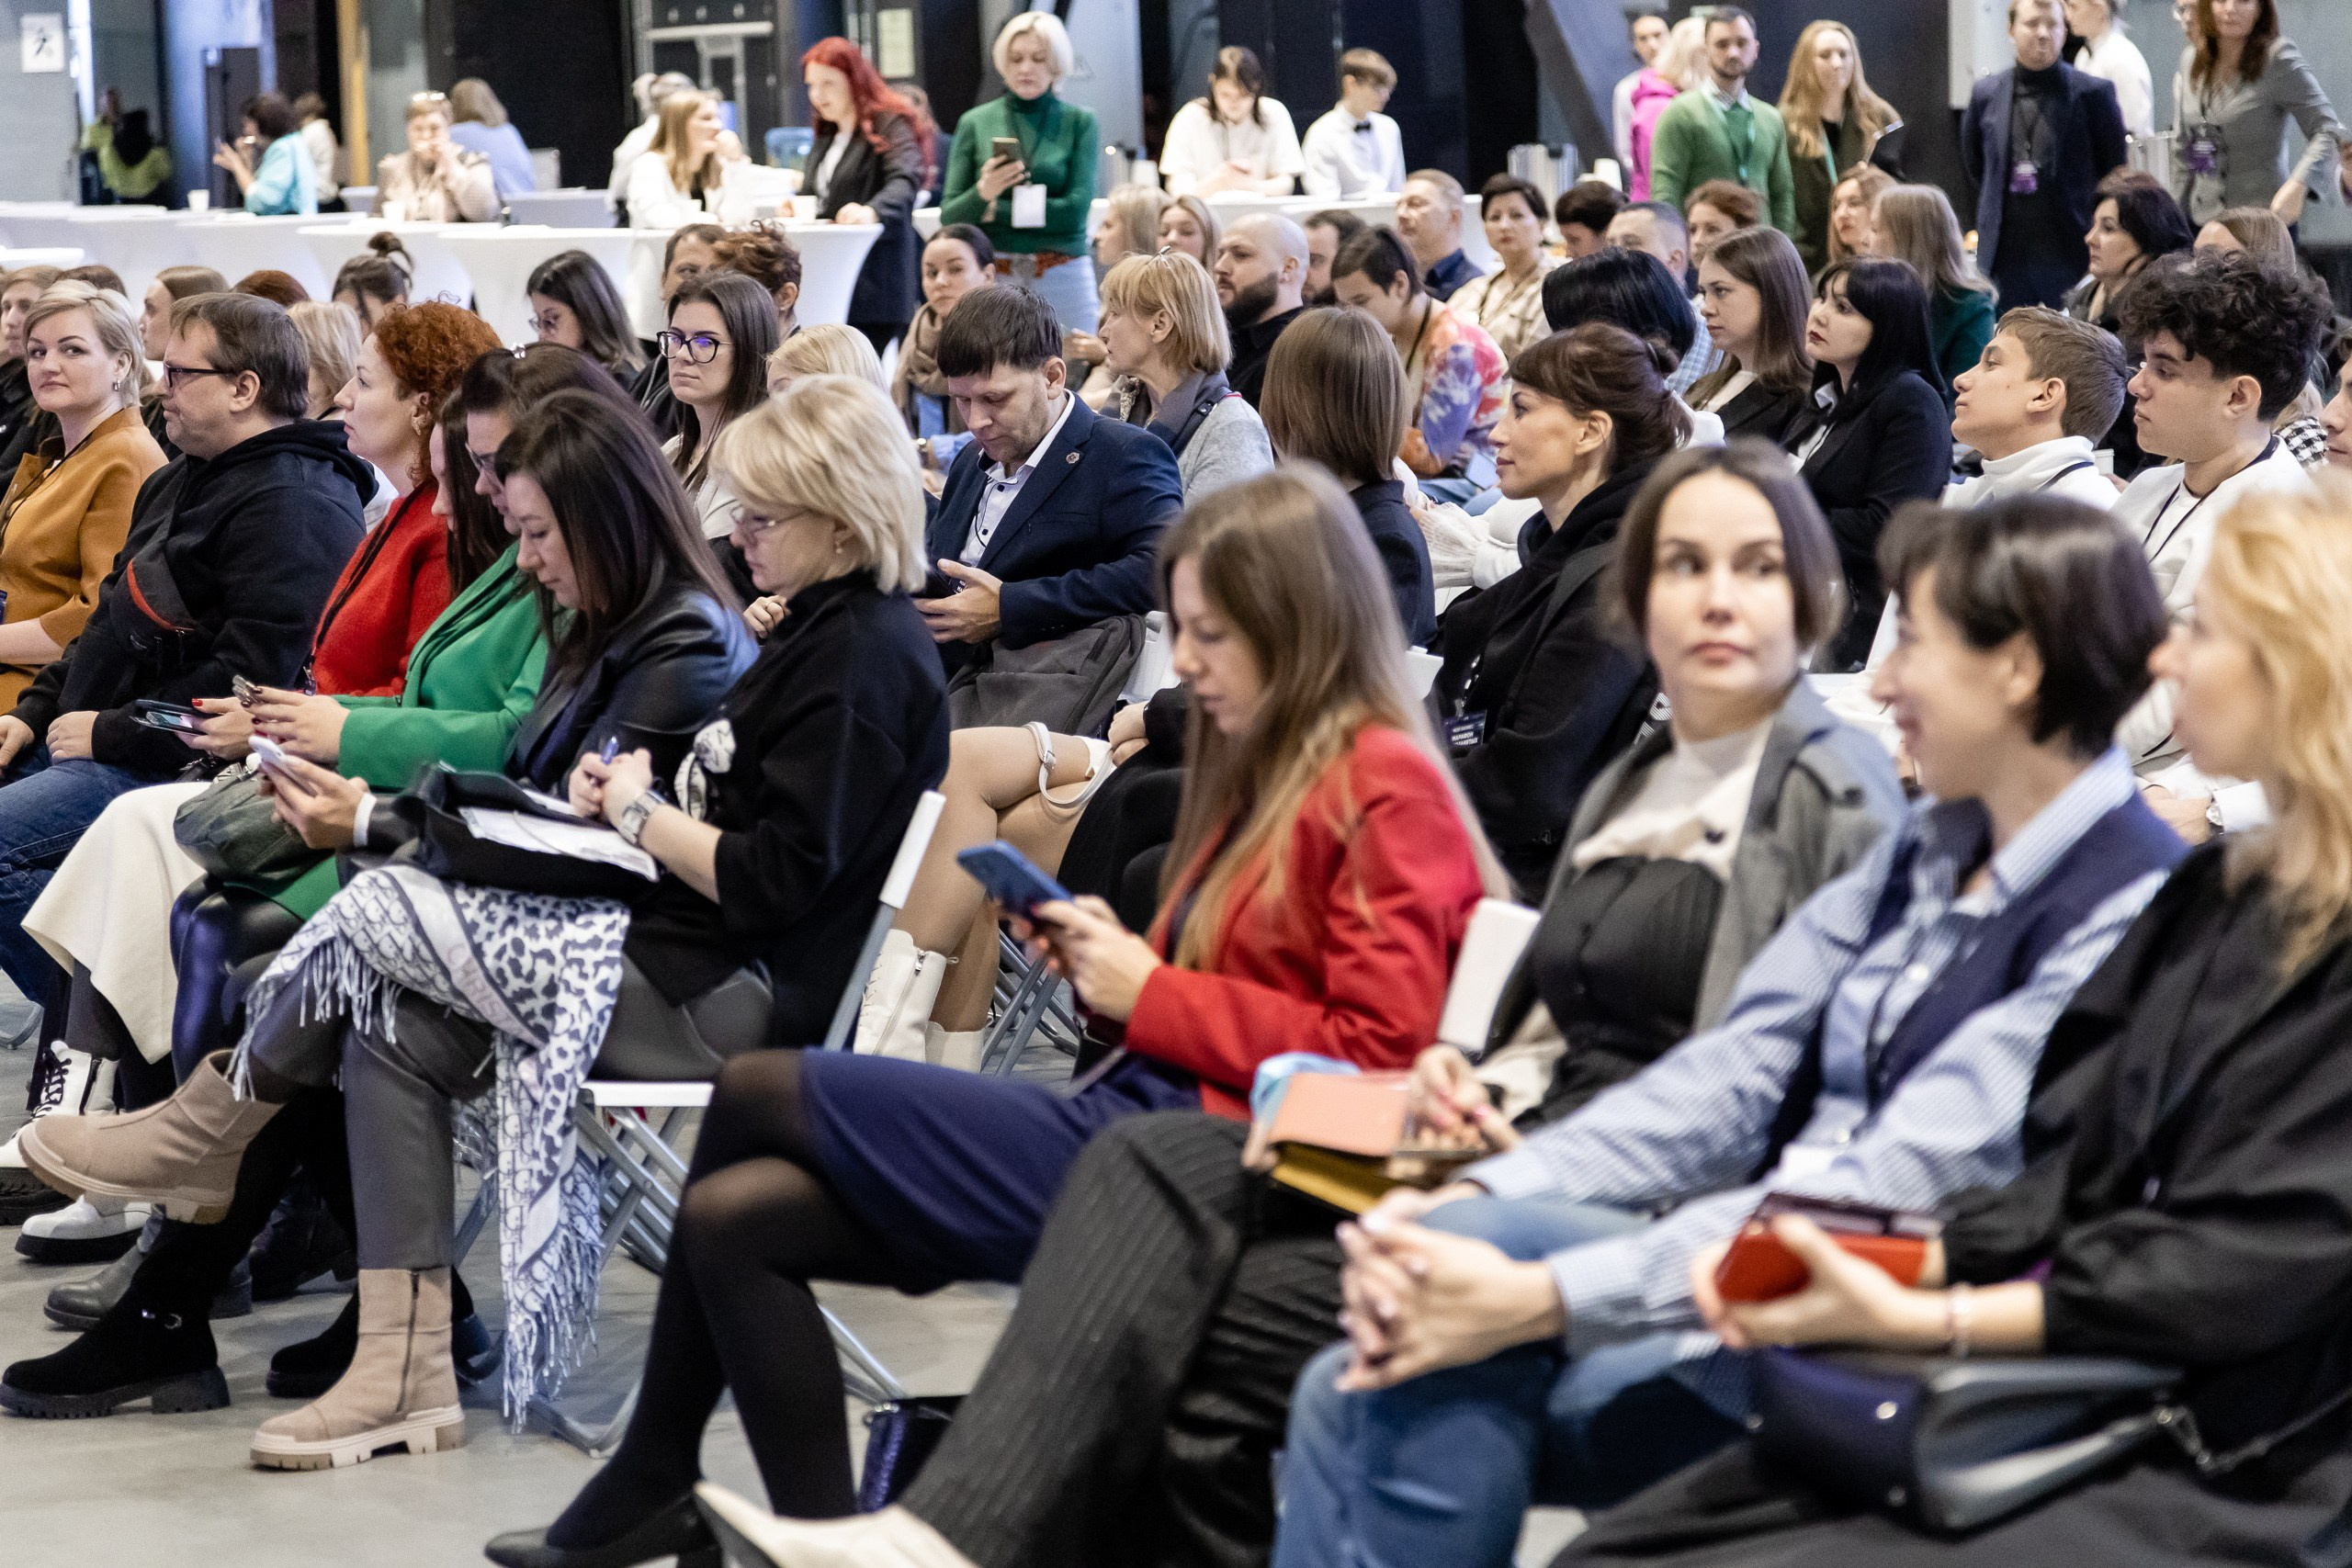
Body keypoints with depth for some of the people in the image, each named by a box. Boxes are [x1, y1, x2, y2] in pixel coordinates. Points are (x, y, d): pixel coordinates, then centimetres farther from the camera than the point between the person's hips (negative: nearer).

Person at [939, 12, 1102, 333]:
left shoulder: (1079, 122, 4)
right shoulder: (975, 123, 8)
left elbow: (1076, 210, -5)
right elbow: (949, 216, 5)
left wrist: (997, 210, -6)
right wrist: (982, 193, -15)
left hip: (1062, 280, -1)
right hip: (992, 277, 1)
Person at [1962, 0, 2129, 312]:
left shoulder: (2093, 93, -2)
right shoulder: (1986, 94, 8)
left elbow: (2115, 174, 3)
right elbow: (1973, 166, 21)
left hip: (2072, 258, -3)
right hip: (2005, 262, 3)